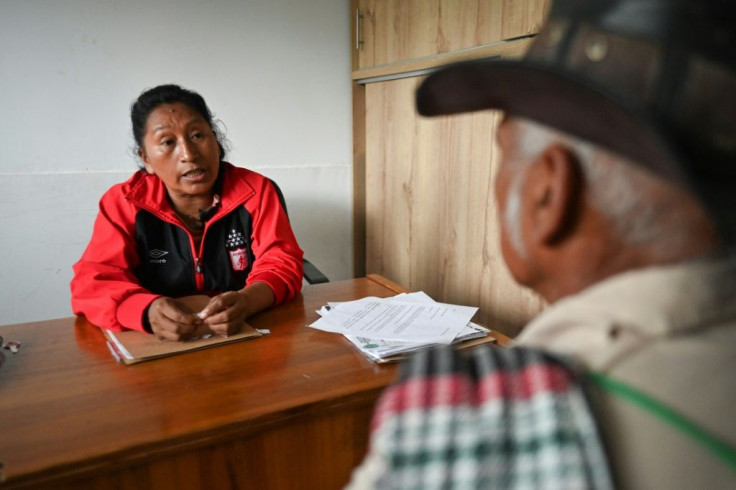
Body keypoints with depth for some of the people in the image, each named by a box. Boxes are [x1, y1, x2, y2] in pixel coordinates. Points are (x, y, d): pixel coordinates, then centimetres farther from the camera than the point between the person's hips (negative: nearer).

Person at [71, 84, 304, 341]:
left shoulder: (255, 190, -3)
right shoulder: (123, 203, -3)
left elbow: (281, 262, -7)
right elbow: (94, 280, -8)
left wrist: (247, 301, -30)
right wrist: (148, 311, -31)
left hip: (251, 333, 0)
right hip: (158, 346, 1)